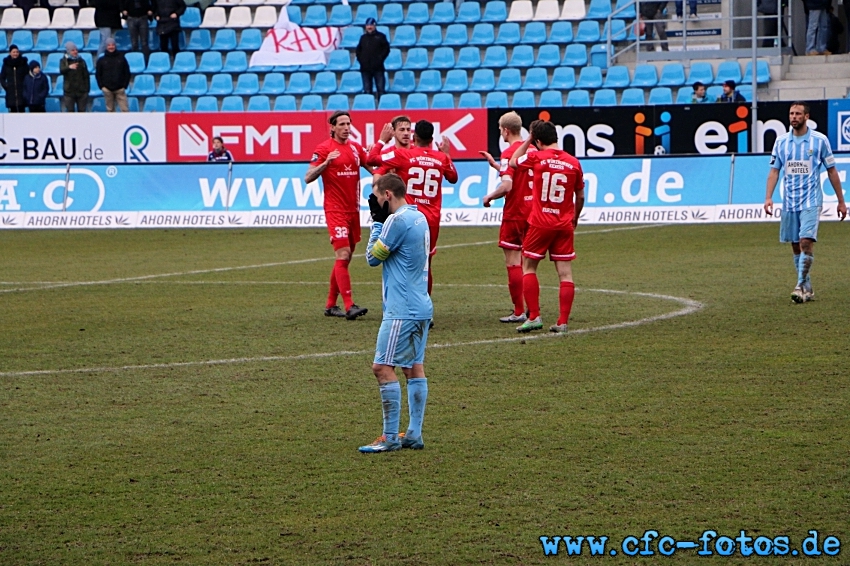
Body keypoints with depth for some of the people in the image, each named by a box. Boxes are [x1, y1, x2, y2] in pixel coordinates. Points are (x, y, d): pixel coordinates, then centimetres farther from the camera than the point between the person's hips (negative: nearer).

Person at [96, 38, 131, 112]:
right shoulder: (101, 60, 5)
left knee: (125, 109, -6)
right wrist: (101, 86, -2)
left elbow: (127, 73, 8)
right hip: (107, 89, 1)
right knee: (110, 109, 6)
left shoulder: (121, 58, 4)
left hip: (120, 89, -1)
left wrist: (125, 85, 0)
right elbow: (98, 74, 8)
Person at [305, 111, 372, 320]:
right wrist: (325, 163, -25)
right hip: (336, 210, -7)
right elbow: (308, 178, -10)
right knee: (343, 255, -15)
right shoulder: (324, 149, -7)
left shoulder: (356, 147, 11)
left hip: (353, 209, 7)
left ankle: (331, 305, 20)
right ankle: (349, 306, -20)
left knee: (344, 258, 10)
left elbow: (372, 168, 21)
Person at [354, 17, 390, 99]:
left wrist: (380, 59, -7)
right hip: (365, 68, 3)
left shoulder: (380, 36, 3)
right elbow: (358, 50, 21)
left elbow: (386, 49, 2)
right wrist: (360, 59, 6)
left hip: (377, 67, -3)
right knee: (367, 91, 3)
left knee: (380, 89, -5)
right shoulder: (363, 37, 14)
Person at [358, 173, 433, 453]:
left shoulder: (397, 220, -16)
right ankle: (414, 434, 12)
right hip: (421, 307, 10)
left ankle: (390, 437, -9)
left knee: (383, 367, -8)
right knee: (414, 368, 11)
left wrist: (377, 221, 0)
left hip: (402, 309, -10)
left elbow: (373, 257, -7)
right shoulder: (419, 218, 12)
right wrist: (381, 220, 9)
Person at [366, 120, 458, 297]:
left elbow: (371, 159, -3)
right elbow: (453, 178, 23)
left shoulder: (402, 155, -7)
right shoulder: (441, 158, 4)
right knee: (426, 265, 12)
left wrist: (382, 140, 12)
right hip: (432, 219, 4)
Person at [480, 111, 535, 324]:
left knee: (513, 263, -2)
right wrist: (495, 164, 29)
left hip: (515, 214, -8)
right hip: (532, 210, 8)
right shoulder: (532, 150, 8)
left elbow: (507, 185, -25)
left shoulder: (509, 153, -16)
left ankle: (519, 312, -2)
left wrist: (489, 197, -8)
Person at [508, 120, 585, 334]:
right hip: (564, 224, 3)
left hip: (540, 223, -3)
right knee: (565, 273, 3)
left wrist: (528, 140, 17)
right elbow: (580, 196, 10)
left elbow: (513, 162, 12)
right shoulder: (573, 163, 1)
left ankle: (534, 316, 3)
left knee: (528, 267, 11)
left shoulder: (536, 158, -8)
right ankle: (563, 322, 0)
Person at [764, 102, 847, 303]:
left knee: (806, 242, -17)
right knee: (795, 246, 6)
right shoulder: (781, 141, 6)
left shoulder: (819, 140, -2)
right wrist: (768, 197, -6)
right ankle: (808, 289, 16)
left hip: (811, 201, -4)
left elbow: (831, 171, 3)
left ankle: (801, 286, -15)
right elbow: (774, 171, 7)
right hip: (789, 201, 4)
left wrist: (841, 201, 4)